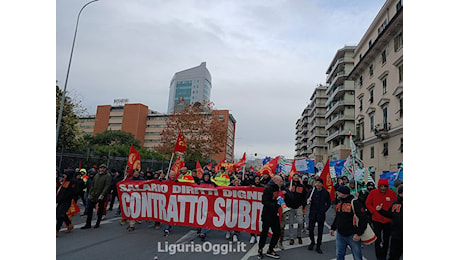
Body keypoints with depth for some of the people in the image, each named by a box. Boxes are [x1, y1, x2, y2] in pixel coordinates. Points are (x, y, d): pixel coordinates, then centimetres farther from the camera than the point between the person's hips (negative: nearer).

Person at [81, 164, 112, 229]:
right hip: (93, 196, 6)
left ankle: (98, 223, 21)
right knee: (89, 209, 6)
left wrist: (102, 195, -23)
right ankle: (88, 224, 15)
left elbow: (107, 186, -16)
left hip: (101, 197, -6)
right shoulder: (96, 175, 13)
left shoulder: (108, 176, -8)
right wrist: (90, 193, 12)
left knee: (100, 211, 6)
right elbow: (92, 185, 18)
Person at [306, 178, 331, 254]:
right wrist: (308, 201, -16)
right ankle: (312, 242, 28)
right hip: (312, 214, 1)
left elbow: (329, 203, 5)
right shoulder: (312, 191, -1)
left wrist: (324, 210, -6)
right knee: (310, 229, 1)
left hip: (321, 214, -1)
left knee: (320, 231, 8)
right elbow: (308, 199, 7)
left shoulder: (325, 193, -3)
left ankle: (318, 247, 22)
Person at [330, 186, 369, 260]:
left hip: (353, 236, -6)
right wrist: (333, 228, 16)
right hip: (340, 235, 6)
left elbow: (364, 219, -19)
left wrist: (358, 234, -21)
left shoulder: (355, 203, -16)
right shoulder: (339, 203, 8)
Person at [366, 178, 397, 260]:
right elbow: (368, 204, -1)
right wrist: (374, 212, -11)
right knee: (378, 240, 2)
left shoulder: (392, 193, -8)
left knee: (386, 240, 15)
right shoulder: (373, 193, -9)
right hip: (376, 220, -1)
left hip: (388, 220, 1)